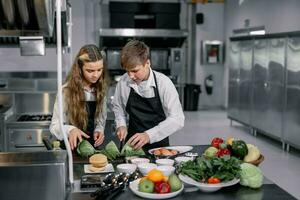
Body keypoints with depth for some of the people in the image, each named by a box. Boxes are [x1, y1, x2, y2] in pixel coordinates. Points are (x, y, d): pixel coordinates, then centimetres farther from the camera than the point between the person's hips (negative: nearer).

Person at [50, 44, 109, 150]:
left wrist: (99, 130, -8)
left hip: (92, 146, 3)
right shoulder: (66, 90, -11)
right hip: (71, 148, -3)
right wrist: (70, 130, -28)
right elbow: (55, 125, -8)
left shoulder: (100, 90, 3)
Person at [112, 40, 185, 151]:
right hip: (132, 145, 2)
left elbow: (177, 120, -16)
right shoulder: (123, 82, -3)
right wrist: (121, 125, -2)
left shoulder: (163, 83, -11)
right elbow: (118, 107, 16)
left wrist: (149, 135, -26)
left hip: (158, 144, -2)